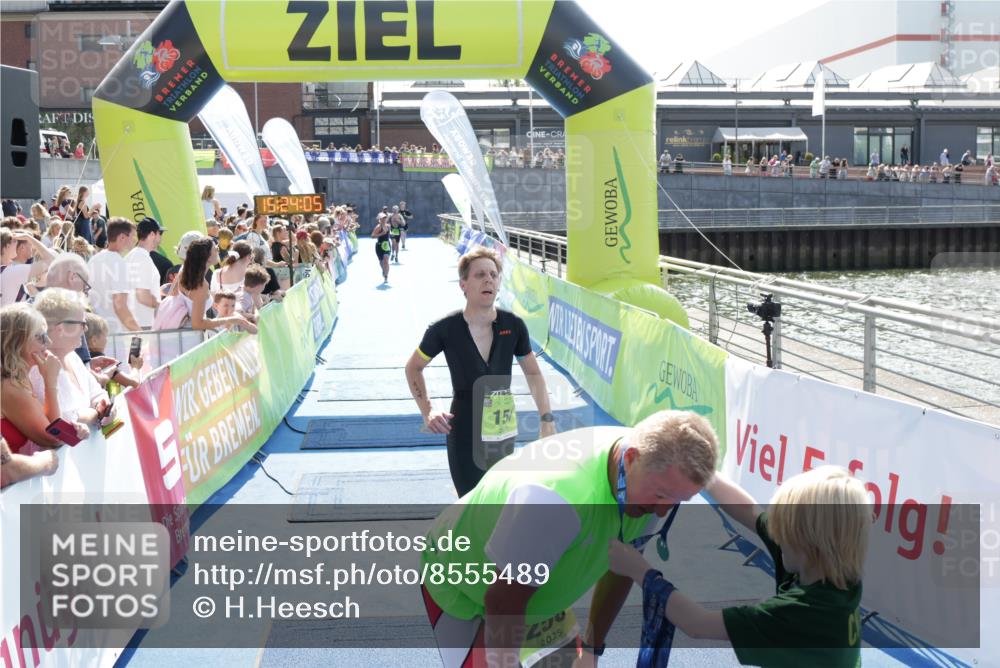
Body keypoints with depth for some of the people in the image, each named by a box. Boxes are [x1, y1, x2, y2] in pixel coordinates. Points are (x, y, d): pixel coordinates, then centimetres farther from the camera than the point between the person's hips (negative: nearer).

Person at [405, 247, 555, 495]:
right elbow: (413, 367, 5)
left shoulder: (513, 326, -7)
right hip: (465, 437, -3)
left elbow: (533, 373, 8)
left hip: (505, 435, 3)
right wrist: (427, 411, -6)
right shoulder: (445, 330, -13)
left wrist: (547, 418, -1)